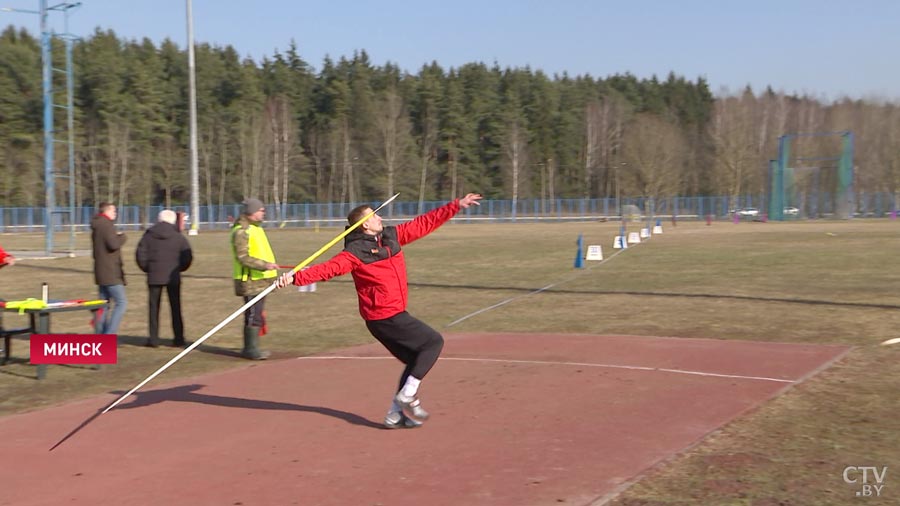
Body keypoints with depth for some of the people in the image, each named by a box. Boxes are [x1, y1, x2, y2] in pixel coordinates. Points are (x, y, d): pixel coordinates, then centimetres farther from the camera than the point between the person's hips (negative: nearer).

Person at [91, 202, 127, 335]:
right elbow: (113, 244, -26)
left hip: (102, 272, 10)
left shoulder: (96, 226, 17)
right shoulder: (106, 225, -15)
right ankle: (109, 335, -15)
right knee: (121, 302, -10)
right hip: (111, 273, -10)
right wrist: (122, 236, -9)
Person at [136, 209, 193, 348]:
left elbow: (140, 255, -1)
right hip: (173, 277, 0)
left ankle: (153, 338, 4)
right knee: (175, 307, 7)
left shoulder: (148, 235, 0)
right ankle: (178, 338, 6)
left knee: (154, 307, 6)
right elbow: (188, 257, -4)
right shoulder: (178, 237, -2)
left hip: (154, 277, 0)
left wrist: (147, 268, 12)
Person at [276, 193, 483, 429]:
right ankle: (407, 395, 1)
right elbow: (327, 268, -25)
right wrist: (296, 277, -40)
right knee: (433, 341, -1)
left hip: (393, 314, 9)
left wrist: (457, 205, 11)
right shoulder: (355, 252, -15)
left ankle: (396, 415, 20)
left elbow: (424, 223, 11)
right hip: (386, 317, -9)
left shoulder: (392, 235, 8)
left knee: (416, 361, 15)